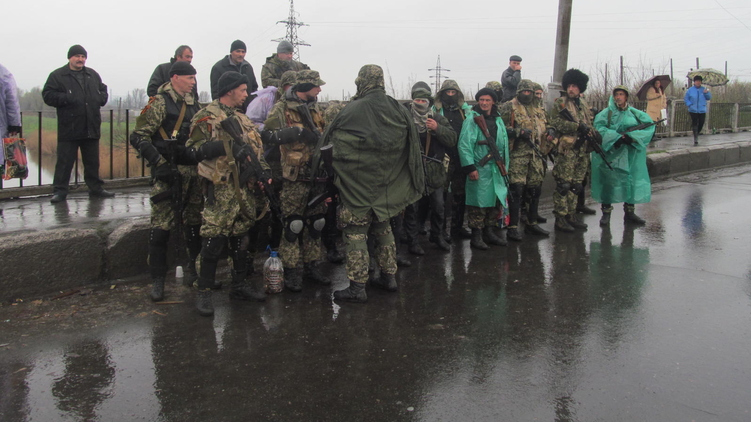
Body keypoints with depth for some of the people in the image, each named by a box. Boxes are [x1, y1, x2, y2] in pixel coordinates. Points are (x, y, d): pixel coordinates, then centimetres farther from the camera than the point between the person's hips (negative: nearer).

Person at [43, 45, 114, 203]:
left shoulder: (93, 75, 14)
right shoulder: (57, 76, 0)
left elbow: (103, 91, 23)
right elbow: (48, 95, -5)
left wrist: (101, 98, 2)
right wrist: (66, 98, -18)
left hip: (91, 128, 4)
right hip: (69, 129, -4)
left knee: (93, 160, 12)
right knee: (65, 161, -2)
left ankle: (95, 188, 23)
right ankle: (60, 191, 5)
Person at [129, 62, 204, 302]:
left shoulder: (194, 104, 15)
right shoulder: (159, 103, -6)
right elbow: (138, 137, -12)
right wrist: (159, 163, -19)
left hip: (193, 172, 6)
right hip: (168, 173, -6)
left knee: (194, 223, 11)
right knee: (162, 226, -5)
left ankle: (194, 270, 26)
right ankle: (157, 280, 3)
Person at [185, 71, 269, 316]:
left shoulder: (242, 118, 20)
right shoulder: (207, 116, -4)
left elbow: (256, 147, 22)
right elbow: (194, 149, -14)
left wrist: (264, 172, 4)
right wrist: (228, 146, -22)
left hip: (246, 188, 7)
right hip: (221, 189, -7)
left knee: (241, 238, 12)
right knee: (214, 240, -8)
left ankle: (239, 286, 23)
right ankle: (204, 293, 1)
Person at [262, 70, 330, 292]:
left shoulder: (315, 109, 16)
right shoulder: (282, 109, -5)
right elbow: (267, 135, -16)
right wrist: (297, 132, -22)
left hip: (316, 176, 7)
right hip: (294, 178, -7)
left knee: (316, 222, 10)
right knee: (293, 225, -4)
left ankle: (311, 266, 21)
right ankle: (292, 271, 4)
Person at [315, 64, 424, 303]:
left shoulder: (352, 111, -15)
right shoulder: (399, 110, 1)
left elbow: (331, 143, -12)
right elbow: (411, 146, 9)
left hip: (358, 187, -5)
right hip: (387, 185, 6)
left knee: (356, 233, 1)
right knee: (383, 228, 21)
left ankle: (357, 287, 2)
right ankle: (389, 277, 28)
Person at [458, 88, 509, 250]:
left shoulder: (498, 119, 14)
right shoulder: (472, 118, -8)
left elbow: (504, 143, 19)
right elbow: (464, 144, -14)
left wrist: (504, 163, 15)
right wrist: (469, 167, -19)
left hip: (496, 168, 7)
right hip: (479, 168, -7)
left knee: (495, 200, 13)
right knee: (478, 201, -4)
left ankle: (489, 232, 25)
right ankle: (476, 236, 5)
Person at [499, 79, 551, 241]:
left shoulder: (538, 110, 19)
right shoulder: (509, 107, -2)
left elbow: (543, 128, 29)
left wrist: (548, 134, 8)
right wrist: (518, 132, -20)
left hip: (536, 155, 7)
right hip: (517, 155, -7)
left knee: (535, 189, 11)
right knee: (517, 189, -11)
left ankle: (532, 223, 25)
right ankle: (512, 227, -6)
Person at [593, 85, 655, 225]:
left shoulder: (635, 114, 8)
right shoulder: (606, 113, 0)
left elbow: (649, 126, -4)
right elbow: (599, 128, -16)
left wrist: (631, 136, -18)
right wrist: (617, 137, -25)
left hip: (631, 155, 3)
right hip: (611, 153, -3)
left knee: (632, 181, 5)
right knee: (608, 182, -1)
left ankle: (629, 212, 18)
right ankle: (606, 213, 8)